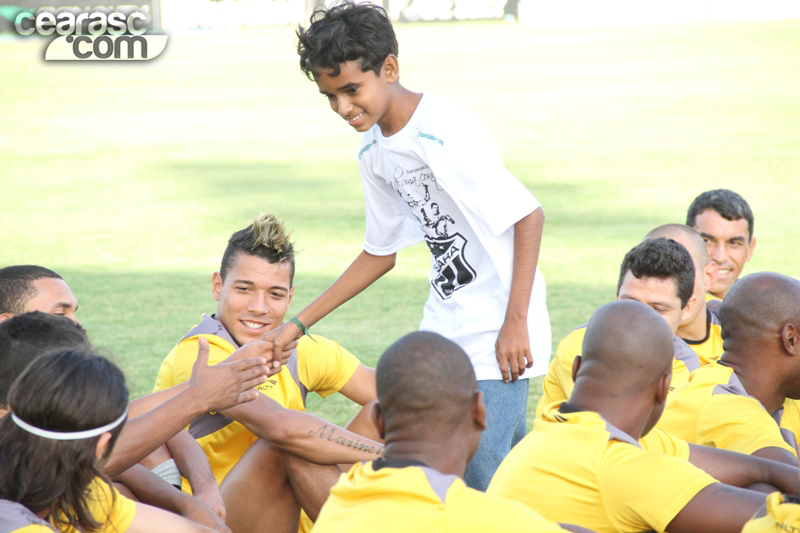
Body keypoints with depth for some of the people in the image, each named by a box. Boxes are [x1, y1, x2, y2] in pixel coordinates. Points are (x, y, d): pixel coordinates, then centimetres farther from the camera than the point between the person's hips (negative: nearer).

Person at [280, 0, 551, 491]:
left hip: (498, 338, -8)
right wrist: (299, 324, 17)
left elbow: (528, 216, -17)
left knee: (481, 482, -12)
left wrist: (516, 323, -20)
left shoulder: (447, 130, -18)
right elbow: (381, 253, 19)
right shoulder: (374, 154, 8)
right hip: (444, 333, 8)